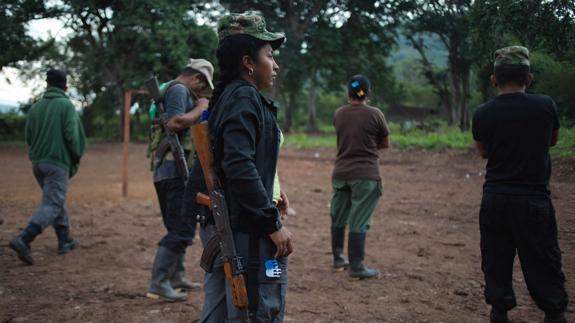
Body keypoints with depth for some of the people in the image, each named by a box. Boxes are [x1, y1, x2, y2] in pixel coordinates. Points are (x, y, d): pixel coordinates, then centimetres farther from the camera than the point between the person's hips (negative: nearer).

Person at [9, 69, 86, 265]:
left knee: (56, 200, 20)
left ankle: (65, 240, 26)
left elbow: (29, 136, 8)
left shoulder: (35, 107, 8)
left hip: (37, 162, 7)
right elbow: (72, 135, -14)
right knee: (52, 205, -6)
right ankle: (23, 240, -21)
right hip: (58, 163, -6)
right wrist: (77, 157, 1)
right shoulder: (66, 105, -8)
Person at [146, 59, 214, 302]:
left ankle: (176, 277, 25)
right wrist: (199, 109, -11)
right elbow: (175, 122, -25)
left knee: (181, 226, 18)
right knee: (181, 229, -9)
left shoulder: (169, 90, 21)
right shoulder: (179, 89, -10)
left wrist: (197, 109, 17)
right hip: (175, 169, -11)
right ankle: (158, 284, -9)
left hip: (166, 169, 11)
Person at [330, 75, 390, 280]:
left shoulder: (338, 114, 4)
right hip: (366, 175, -4)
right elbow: (385, 144, 3)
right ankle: (356, 267, 0)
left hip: (340, 173, 5)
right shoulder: (375, 114, -7)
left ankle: (338, 259, 27)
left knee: (338, 219, 16)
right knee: (359, 222, -2)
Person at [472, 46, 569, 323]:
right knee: (543, 264, 9)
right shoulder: (545, 106, -8)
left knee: (496, 262, 12)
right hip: (534, 201, -2)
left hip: (494, 200, 2)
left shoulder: (482, 115, -4)